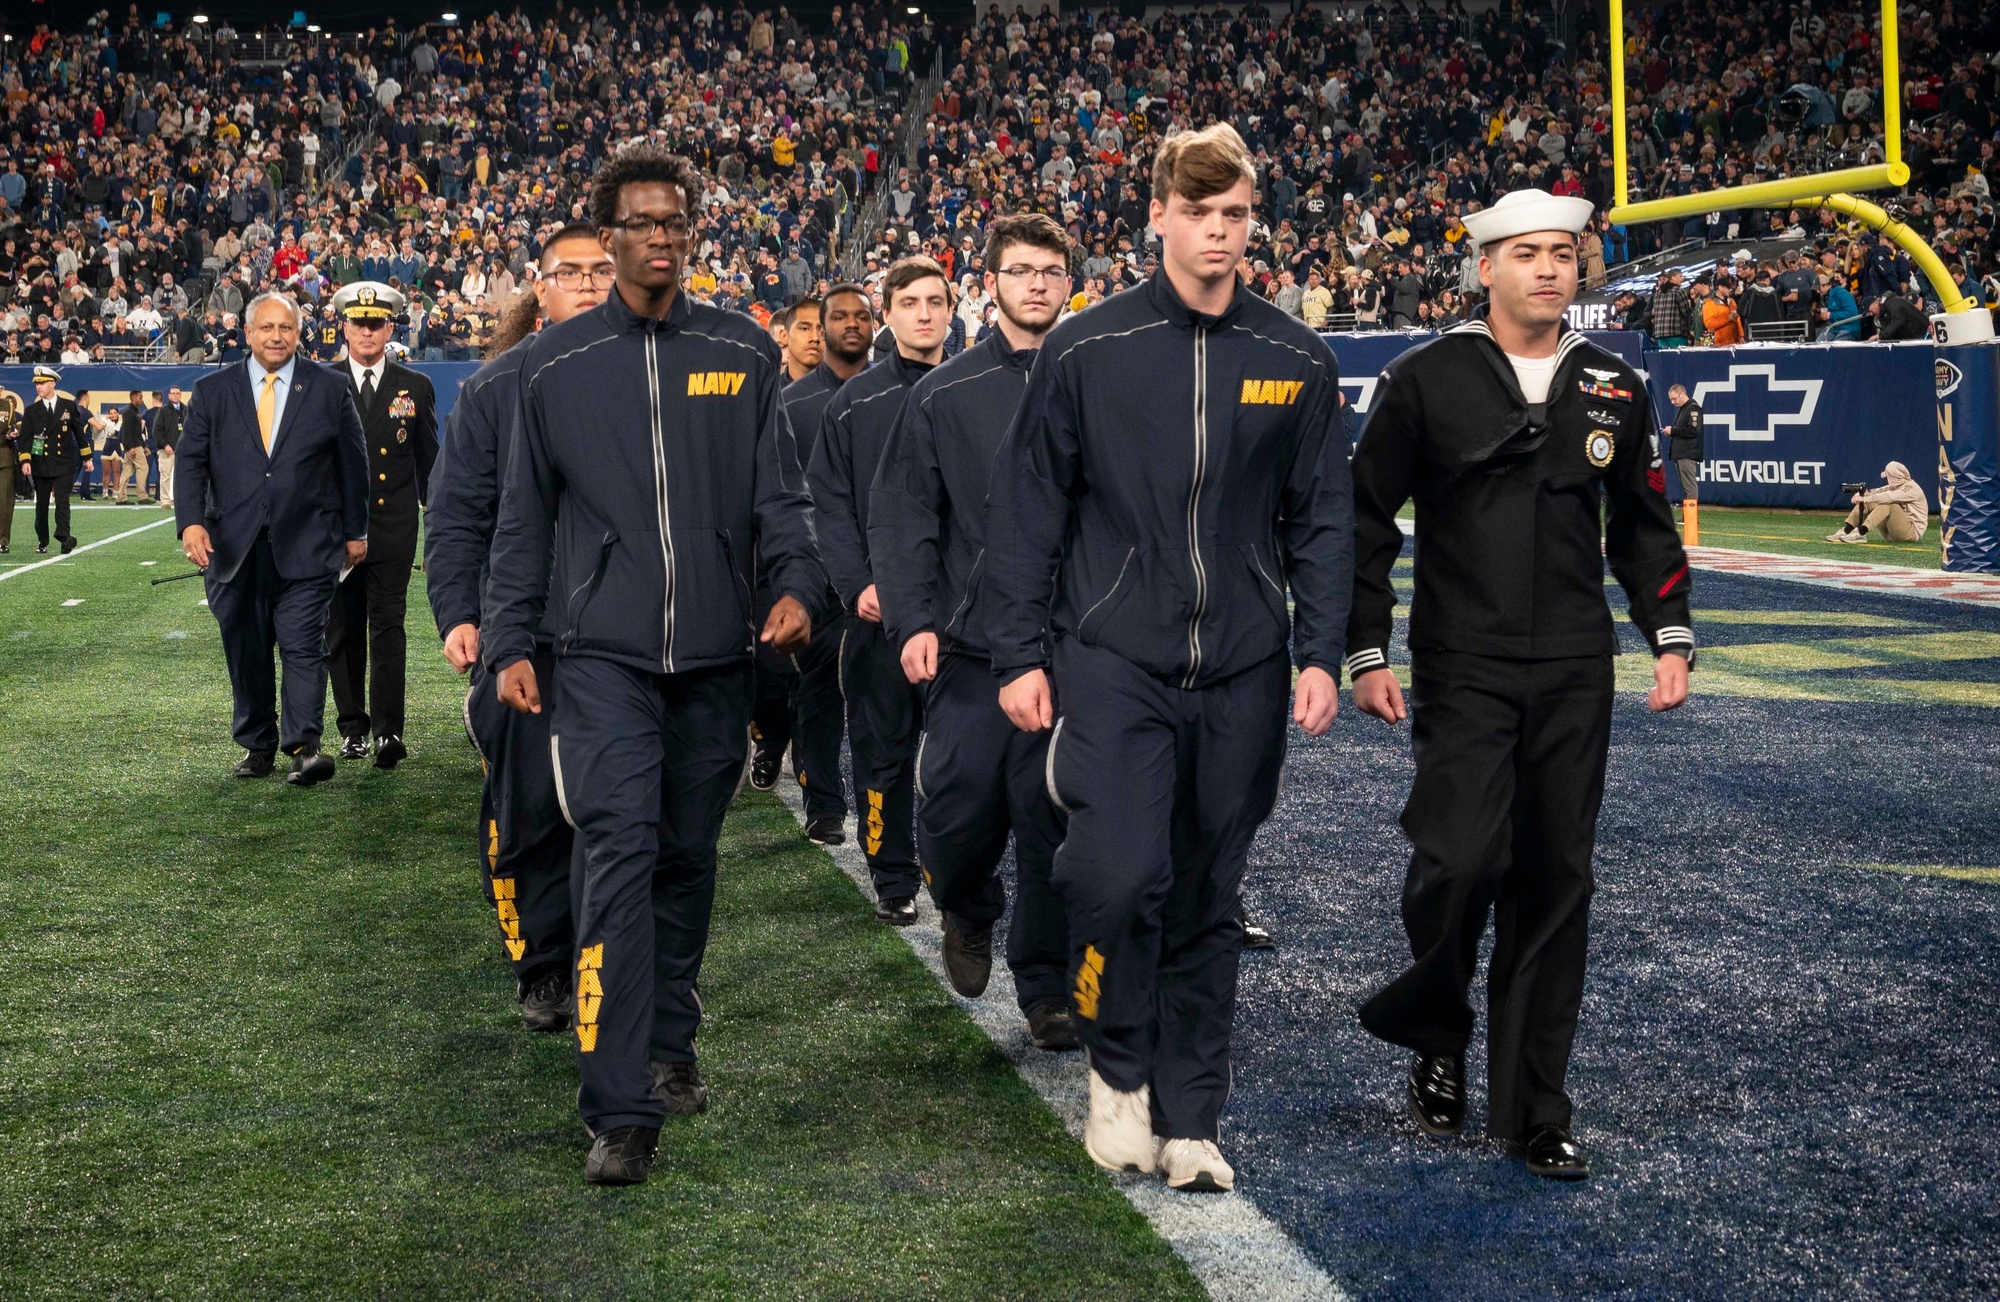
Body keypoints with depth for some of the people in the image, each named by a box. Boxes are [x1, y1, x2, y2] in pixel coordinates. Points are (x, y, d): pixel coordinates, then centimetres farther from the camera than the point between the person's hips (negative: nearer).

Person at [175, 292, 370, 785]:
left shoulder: (329, 389, 5)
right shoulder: (213, 391, 8)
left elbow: (353, 462, 10)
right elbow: (190, 460, 5)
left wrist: (356, 530, 10)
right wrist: (191, 521, -10)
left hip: (305, 545, -2)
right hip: (234, 543, 2)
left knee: (304, 644, -11)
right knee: (246, 651, 8)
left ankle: (304, 746, -11)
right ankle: (257, 745, 19)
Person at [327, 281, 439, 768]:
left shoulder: (415, 387, 7)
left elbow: (429, 462, 10)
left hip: (394, 529, -1)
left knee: (388, 628, -7)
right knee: (343, 631, 6)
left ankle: (388, 731, -11)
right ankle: (352, 727, 16)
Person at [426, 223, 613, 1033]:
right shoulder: (495, 389, 4)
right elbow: (456, 516, 3)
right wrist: (457, 614, -7)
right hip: (524, 638, -1)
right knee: (529, 810, 3)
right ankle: (539, 968, 17)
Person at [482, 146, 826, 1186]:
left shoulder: (743, 353, 8)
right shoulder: (556, 363, 6)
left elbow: (778, 490, 6)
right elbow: (525, 514, 10)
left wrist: (796, 584, -12)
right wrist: (507, 641, 6)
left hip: (715, 652, 2)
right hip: (604, 652, -2)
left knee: (688, 855, 12)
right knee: (619, 851, -13)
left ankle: (669, 1049, 29)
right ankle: (619, 1112, -14)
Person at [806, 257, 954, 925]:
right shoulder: (856, 402, 5)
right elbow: (831, 502, 2)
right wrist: (858, 585, -10)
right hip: (879, 604, 0)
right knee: (883, 748, 4)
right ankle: (894, 880, 14)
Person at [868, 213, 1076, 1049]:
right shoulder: (945, 395, 5)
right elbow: (901, 516, 3)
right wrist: (913, 620, -8)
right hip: (971, 644, 0)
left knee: (1053, 821, 1)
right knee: (958, 810, -5)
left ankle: (1045, 984, 15)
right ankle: (968, 913, 28)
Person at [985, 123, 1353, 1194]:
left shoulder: (1296, 362, 5)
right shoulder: (1086, 351, -1)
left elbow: (1321, 520, 10)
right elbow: (1026, 510, 2)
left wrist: (1320, 655, 1)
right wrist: (1019, 654, -2)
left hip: (1242, 675, 3)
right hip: (1113, 663, -2)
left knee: (1208, 901, 8)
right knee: (1121, 875, -16)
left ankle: (1188, 1117, 20)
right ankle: (1118, 1070, 10)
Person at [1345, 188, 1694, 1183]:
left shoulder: (1614, 388, 10)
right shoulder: (1425, 381, -2)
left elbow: (1643, 526, 19)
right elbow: (1365, 521, 2)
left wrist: (1670, 637, 9)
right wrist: (1366, 655, -2)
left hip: (1576, 674, 4)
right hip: (1463, 671, -3)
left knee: (1554, 882, 5)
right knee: (1461, 860, -14)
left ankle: (1533, 1108, 14)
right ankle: (1436, 1038, 16)